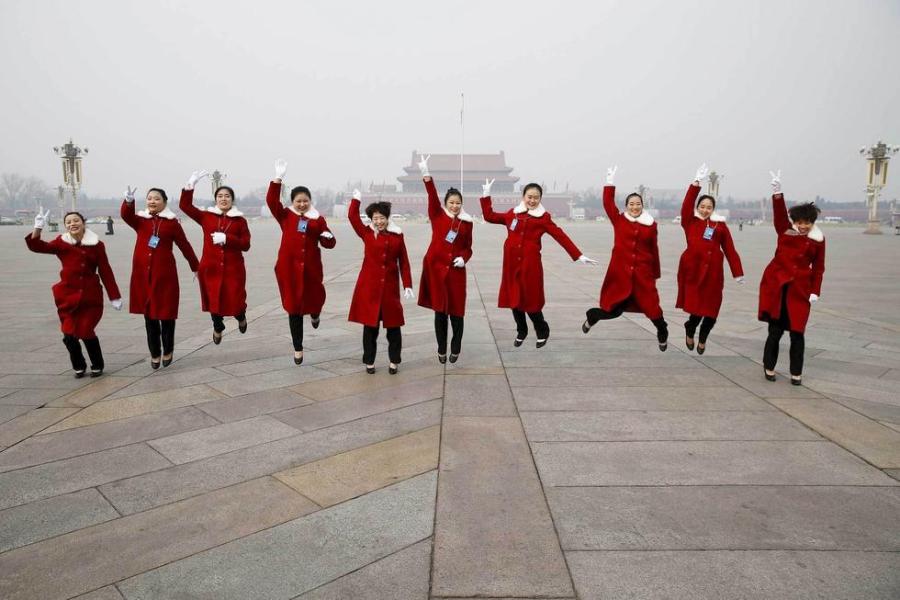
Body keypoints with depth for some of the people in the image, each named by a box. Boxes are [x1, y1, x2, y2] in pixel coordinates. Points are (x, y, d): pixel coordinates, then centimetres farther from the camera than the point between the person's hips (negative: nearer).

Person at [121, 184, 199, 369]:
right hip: (143, 274, 2)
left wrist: (196, 268, 10)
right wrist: (129, 201, -38)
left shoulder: (172, 222, 1)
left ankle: (168, 351, 23)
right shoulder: (140, 220, 6)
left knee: (166, 313, 5)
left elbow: (185, 246, 6)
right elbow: (126, 215, -16)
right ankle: (154, 354, 22)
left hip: (165, 273, -2)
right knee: (149, 314, 10)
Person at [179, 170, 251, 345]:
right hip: (211, 268, 2)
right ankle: (218, 327, 39)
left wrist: (226, 238, -18)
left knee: (235, 302, -3)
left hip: (233, 269, -1)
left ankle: (241, 317, 35)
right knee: (214, 300, 10)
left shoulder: (240, 220, 0)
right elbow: (185, 206, -1)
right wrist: (190, 185, -12)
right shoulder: (206, 216, 4)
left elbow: (246, 245, -4)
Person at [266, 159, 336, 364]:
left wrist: (328, 237, -17)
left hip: (311, 269, 1)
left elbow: (329, 244, 7)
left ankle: (315, 315, 48)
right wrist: (278, 178, -23)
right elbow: (272, 201, -13)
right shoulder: (285, 216, 3)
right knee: (293, 308, 5)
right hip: (289, 268, -1)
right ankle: (298, 348, 17)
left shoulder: (318, 219, 5)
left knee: (314, 299, 7)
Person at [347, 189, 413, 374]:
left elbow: (404, 262, 6)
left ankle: (394, 361, 20)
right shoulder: (367, 233, 3)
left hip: (390, 287, 1)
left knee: (393, 325, 5)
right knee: (370, 325, 6)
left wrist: (408, 285, 2)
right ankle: (369, 362, 18)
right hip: (369, 286, 0)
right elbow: (352, 216, -6)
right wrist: (356, 198, -3)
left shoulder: (397, 236, 4)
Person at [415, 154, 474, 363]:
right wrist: (426, 173, -28)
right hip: (436, 268, -1)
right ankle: (441, 349, 19)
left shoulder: (467, 222, 7)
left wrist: (463, 258, -8)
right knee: (440, 311, 4)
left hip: (456, 270, 1)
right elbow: (432, 195, -13)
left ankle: (456, 348, 21)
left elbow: (468, 247, 14)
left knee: (456, 311, 3)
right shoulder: (437, 215, 2)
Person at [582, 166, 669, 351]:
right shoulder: (619, 220, 2)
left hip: (643, 273, 1)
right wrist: (610, 181, -13)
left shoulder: (651, 225, 4)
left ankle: (663, 334, 30)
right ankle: (591, 316, 37)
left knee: (651, 306, 3)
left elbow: (654, 250, 10)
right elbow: (608, 203, -8)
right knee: (613, 310, 4)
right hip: (620, 272, -1)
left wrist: (656, 274, 14)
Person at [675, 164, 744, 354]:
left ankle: (702, 339, 30)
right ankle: (690, 331, 30)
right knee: (695, 307, -1)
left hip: (712, 271, 1)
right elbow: (687, 205, -10)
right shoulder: (690, 222, 5)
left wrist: (738, 273, 2)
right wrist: (697, 182, -17)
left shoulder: (720, 225, 7)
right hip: (693, 269, -1)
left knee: (711, 309, 5)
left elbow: (730, 250, 6)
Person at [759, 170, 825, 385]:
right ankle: (769, 367, 19)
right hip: (777, 285, -1)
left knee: (797, 331, 3)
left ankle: (796, 373, 16)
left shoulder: (818, 239, 2)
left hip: (800, 289, 1)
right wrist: (777, 190, -31)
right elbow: (779, 212, -16)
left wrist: (815, 291, -1)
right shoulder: (785, 230, 0)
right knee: (775, 330, 3)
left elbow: (818, 268, 5)